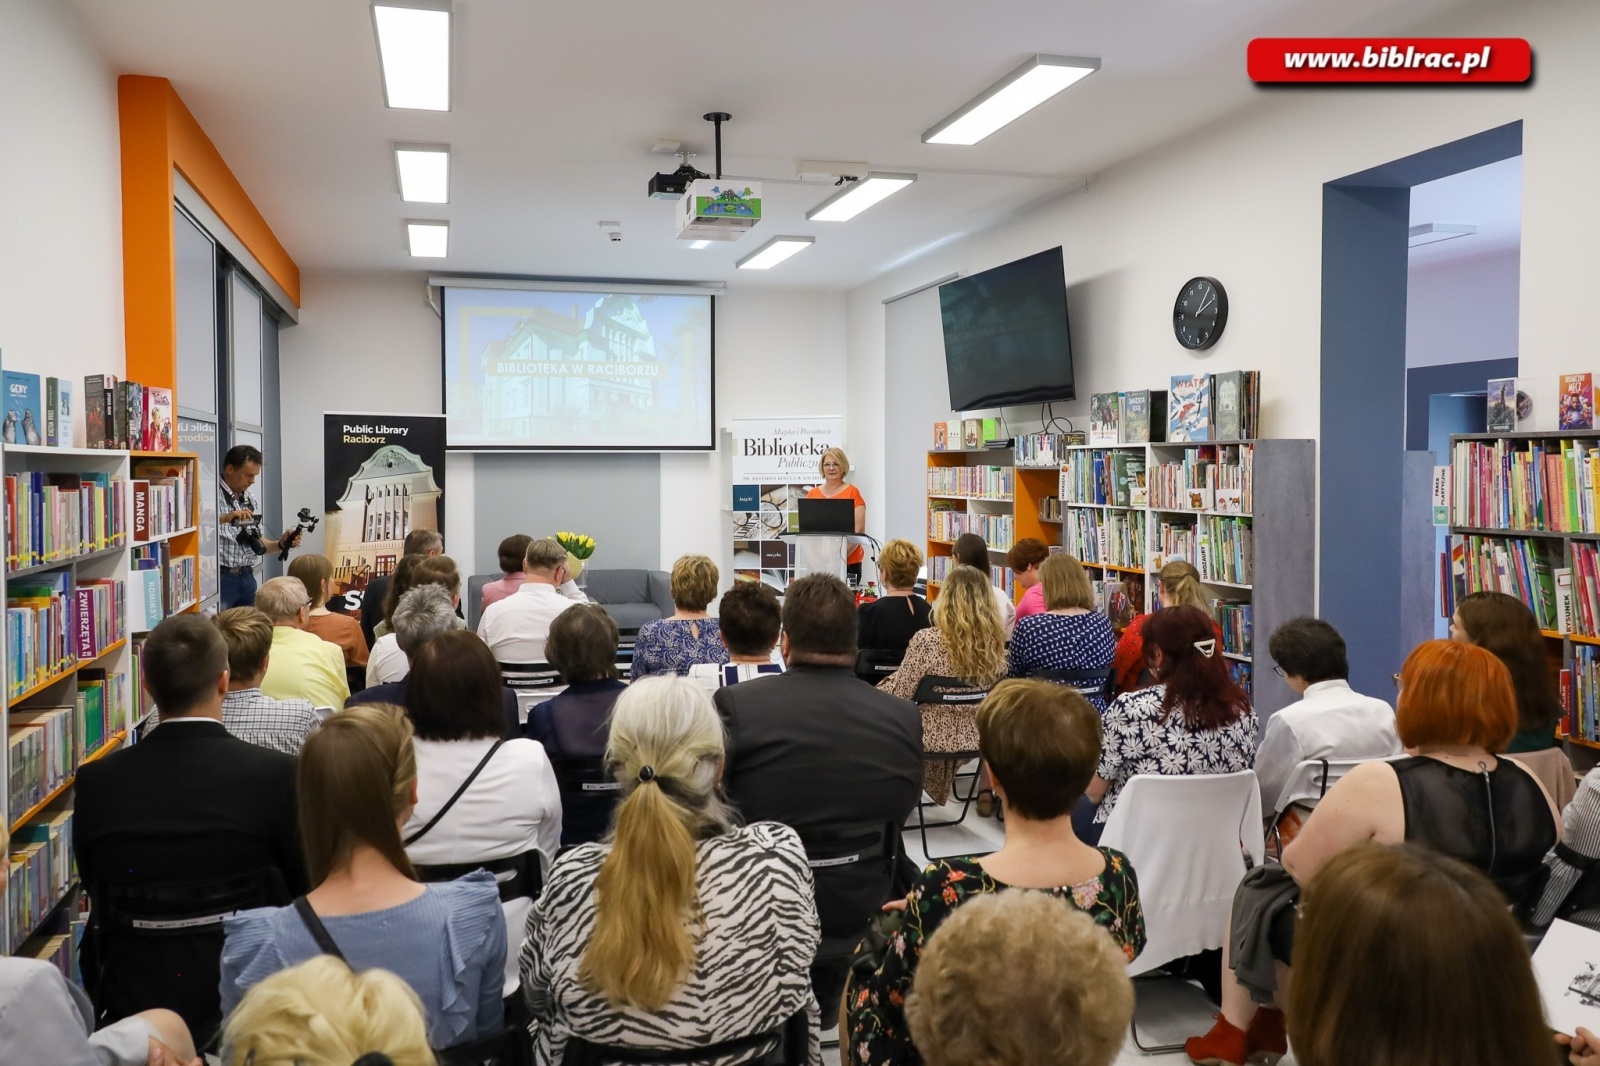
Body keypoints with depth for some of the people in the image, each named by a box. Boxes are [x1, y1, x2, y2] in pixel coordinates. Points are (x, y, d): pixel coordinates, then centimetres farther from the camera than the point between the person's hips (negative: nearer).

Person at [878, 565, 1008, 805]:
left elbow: (899, 695, -15)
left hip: (932, 739, -6)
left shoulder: (927, 640, -22)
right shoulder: (996, 644, -4)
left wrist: (884, 684, 8)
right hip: (974, 738, 6)